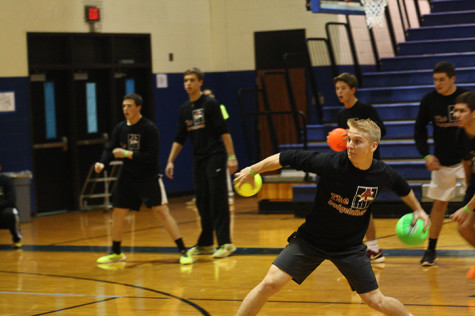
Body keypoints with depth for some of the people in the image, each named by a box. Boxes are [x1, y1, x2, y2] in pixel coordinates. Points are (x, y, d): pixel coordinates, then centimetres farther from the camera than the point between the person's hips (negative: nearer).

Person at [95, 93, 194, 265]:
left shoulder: (149, 128, -15)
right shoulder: (120, 128, 2)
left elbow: (152, 156, -20)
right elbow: (110, 149, 5)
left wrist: (127, 154, -24)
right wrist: (102, 163, -16)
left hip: (149, 177, -6)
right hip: (127, 177, 6)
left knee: (161, 211, -15)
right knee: (117, 214, 10)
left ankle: (183, 251, -12)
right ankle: (116, 252, 29)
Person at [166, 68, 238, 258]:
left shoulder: (210, 104, -6)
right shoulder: (184, 109, 11)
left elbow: (223, 131, -10)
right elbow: (179, 138, 16)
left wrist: (231, 156, -15)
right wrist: (170, 161, 10)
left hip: (215, 157, -6)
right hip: (198, 160, 6)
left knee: (218, 201, -7)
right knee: (202, 203, 8)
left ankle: (225, 243, -5)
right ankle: (205, 244, 15)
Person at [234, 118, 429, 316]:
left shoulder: (383, 174, -13)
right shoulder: (331, 163, -24)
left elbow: (402, 188, 13)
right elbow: (286, 158, -15)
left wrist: (417, 209, 20)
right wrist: (252, 171, -8)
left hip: (351, 246, 2)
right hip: (310, 239, -2)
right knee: (270, 283, -15)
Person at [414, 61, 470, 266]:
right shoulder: (429, 100, -5)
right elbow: (419, 128, 6)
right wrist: (426, 155, -4)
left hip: (467, 159, -2)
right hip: (442, 163, 2)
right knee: (439, 204, 9)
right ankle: (431, 250, 19)